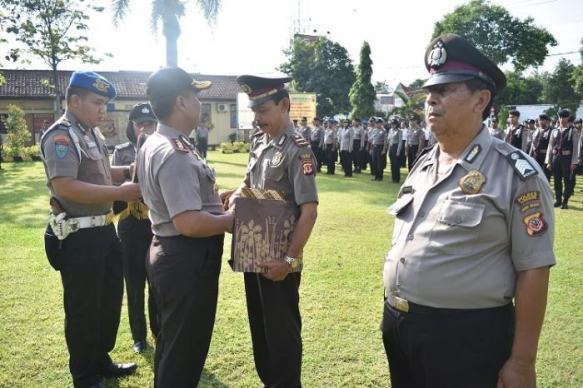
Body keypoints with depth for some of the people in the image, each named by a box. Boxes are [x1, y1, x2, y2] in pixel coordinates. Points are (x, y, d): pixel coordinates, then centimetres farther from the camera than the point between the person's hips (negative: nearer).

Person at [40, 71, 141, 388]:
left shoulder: (92, 133, 12)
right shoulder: (61, 136, -16)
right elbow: (65, 187, -28)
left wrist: (128, 172, 6)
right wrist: (120, 193, -27)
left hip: (104, 230, 9)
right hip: (78, 237, -9)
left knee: (110, 299, 20)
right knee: (83, 309, 6)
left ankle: (101, 361, 39)